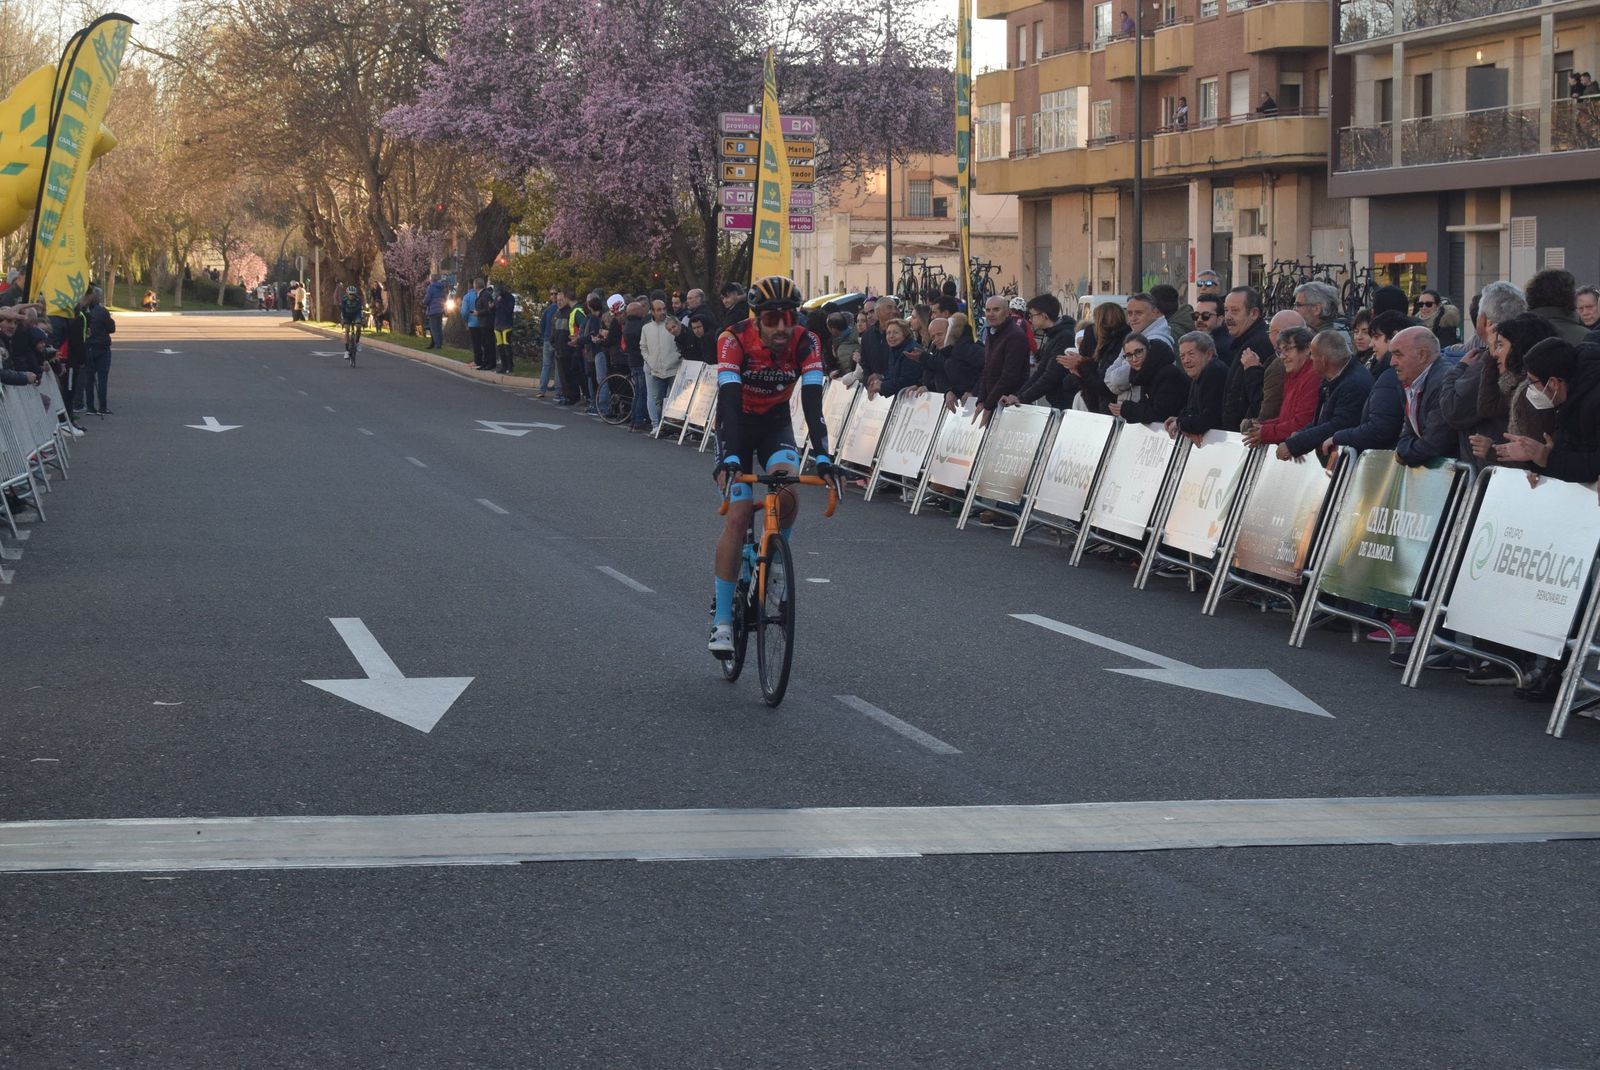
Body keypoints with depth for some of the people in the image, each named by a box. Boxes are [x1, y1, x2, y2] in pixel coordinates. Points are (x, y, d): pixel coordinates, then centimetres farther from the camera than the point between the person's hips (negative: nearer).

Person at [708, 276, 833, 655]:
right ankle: (721, 619, -9)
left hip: (775, 424, 2)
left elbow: (812, 403, -29)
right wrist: (729, 458, -49)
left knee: (787, 492, -27)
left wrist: (822, 456, -42)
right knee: (738, 514, -15)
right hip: (737, 424, -2)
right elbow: (728, 402, -37)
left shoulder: (806, 344, -22)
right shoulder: (734, 341, -28)